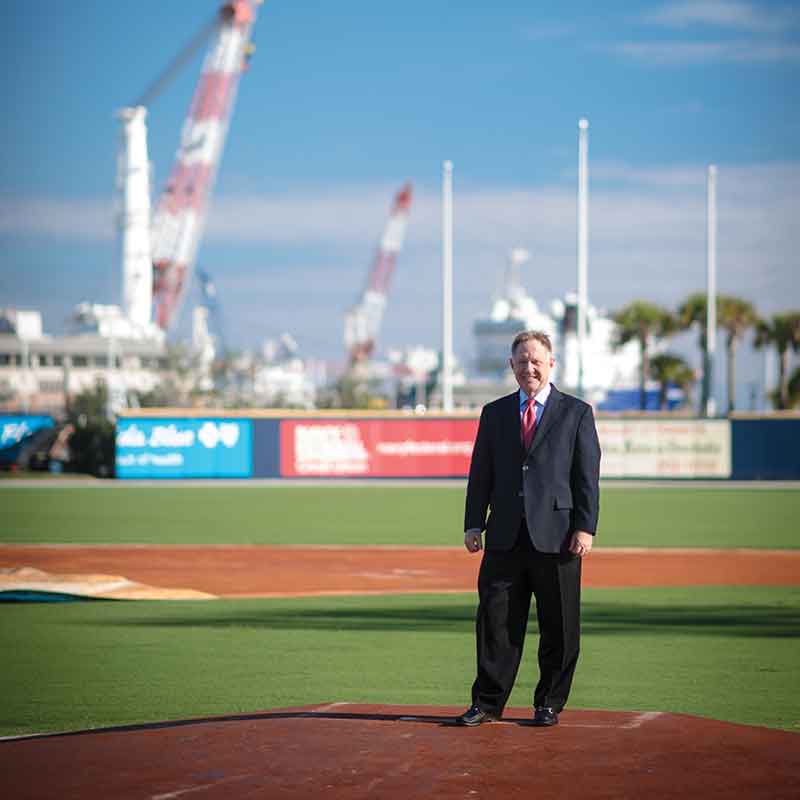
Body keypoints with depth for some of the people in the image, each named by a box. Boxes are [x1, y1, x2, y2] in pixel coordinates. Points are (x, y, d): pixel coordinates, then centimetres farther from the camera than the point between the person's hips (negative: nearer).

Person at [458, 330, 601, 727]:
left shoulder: (576, 413, 5)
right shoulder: (494, 413, 13)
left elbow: (588, 476, 1)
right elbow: (480, 473, 12)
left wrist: (585, 528, -7)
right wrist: (473, 524, 4)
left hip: (556, 537, -2)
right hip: (505, 537, 2)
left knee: (558, 627, 3)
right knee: (495, 620, 1)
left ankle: (549, 704, 14)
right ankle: (488, 702, 8)